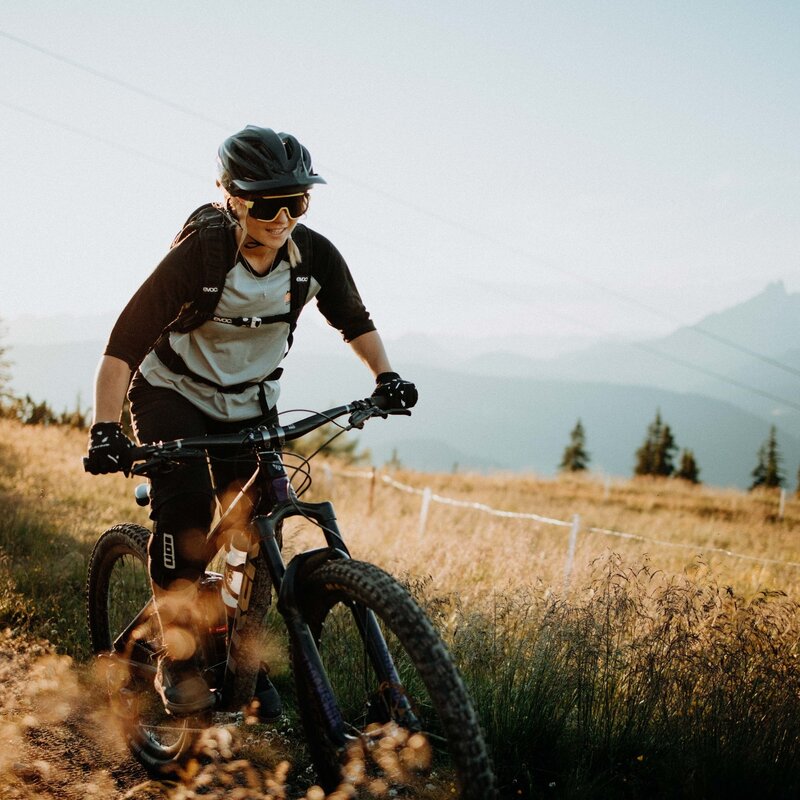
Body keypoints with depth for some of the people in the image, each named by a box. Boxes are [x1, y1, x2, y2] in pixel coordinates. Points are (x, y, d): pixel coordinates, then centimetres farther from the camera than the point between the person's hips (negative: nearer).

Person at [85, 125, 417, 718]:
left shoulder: (315, 255, -17)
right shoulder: (199, 255, -28)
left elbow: (354, 319, 3)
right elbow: (125, 344, -28)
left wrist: (385, 375, -11)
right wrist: (105, 430, -36)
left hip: (251, 404, 4)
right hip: (174, 395, -4)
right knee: (187, 515, -23)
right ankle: (178, 663, -10)